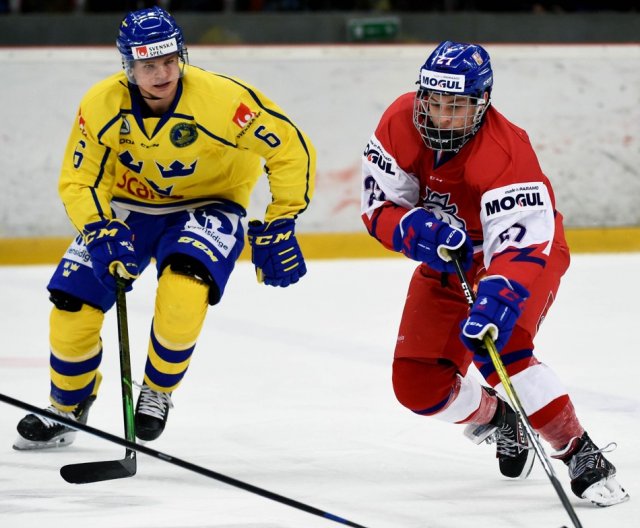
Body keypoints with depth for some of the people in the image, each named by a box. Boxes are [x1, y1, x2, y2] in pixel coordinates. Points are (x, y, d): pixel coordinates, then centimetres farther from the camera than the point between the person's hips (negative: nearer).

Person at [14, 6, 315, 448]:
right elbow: (78, 182, -10)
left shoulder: (221, 98, -30)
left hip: (207, 204, -3)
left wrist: (280, 226, -18)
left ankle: (157, 393, -5)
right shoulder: (101, 105, -20)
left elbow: (291, 149, -20)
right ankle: (66, 407, 22)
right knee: (73, 303, -6)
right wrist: (102, 233, -28)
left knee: (183, 289, -32)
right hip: (128, 204, 3)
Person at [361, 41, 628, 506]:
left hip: (525, 252, -6)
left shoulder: (506, 150, -33)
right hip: (448, 261, 6)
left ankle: (582, 456, -23)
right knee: (418, 385, -5)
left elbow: (519, 245, -41)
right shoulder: (400, 123, -17)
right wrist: (418, 230, -33)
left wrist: (496, 299, -58)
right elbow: (378, 207, -12)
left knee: (498, 347, -32)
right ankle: (493, 418, 27)